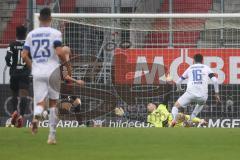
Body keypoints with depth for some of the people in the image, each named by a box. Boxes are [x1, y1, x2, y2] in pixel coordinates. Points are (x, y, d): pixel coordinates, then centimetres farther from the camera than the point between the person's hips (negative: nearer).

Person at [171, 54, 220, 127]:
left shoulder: (190, 68, 20)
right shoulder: (206, 68, 15)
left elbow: (178, 82, 25)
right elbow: (215, 80, 2)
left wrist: (179, 89, 47)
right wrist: (216, 93, 12)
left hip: (190, 93, -1)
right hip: (202, 95, 1)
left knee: (176, 106, 14)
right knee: (201, 103, 36)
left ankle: (174, 119, -16)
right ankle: (190, 120, 21)